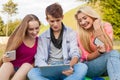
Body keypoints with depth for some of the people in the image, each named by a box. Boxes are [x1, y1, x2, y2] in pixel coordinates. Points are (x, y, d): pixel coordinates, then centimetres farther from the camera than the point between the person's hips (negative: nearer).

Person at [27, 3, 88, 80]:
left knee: (83, 67, -32)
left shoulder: (71, 33, 9)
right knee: (32, 73, -30)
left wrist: (70, 66, -27)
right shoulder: (42, 37, 11)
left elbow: (75, 53, -3)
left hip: (66, 71, 0)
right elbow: (39, 58, 1)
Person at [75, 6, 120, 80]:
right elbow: (86, 57, -8)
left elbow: (109, 49, -15)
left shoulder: (106, 26, -6)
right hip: (89, 67, -2)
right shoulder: (81, 35, -7)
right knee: (113, 54, -31)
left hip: (108, 63, 2)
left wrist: (99, 32, -25)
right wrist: (99, 52, -28)